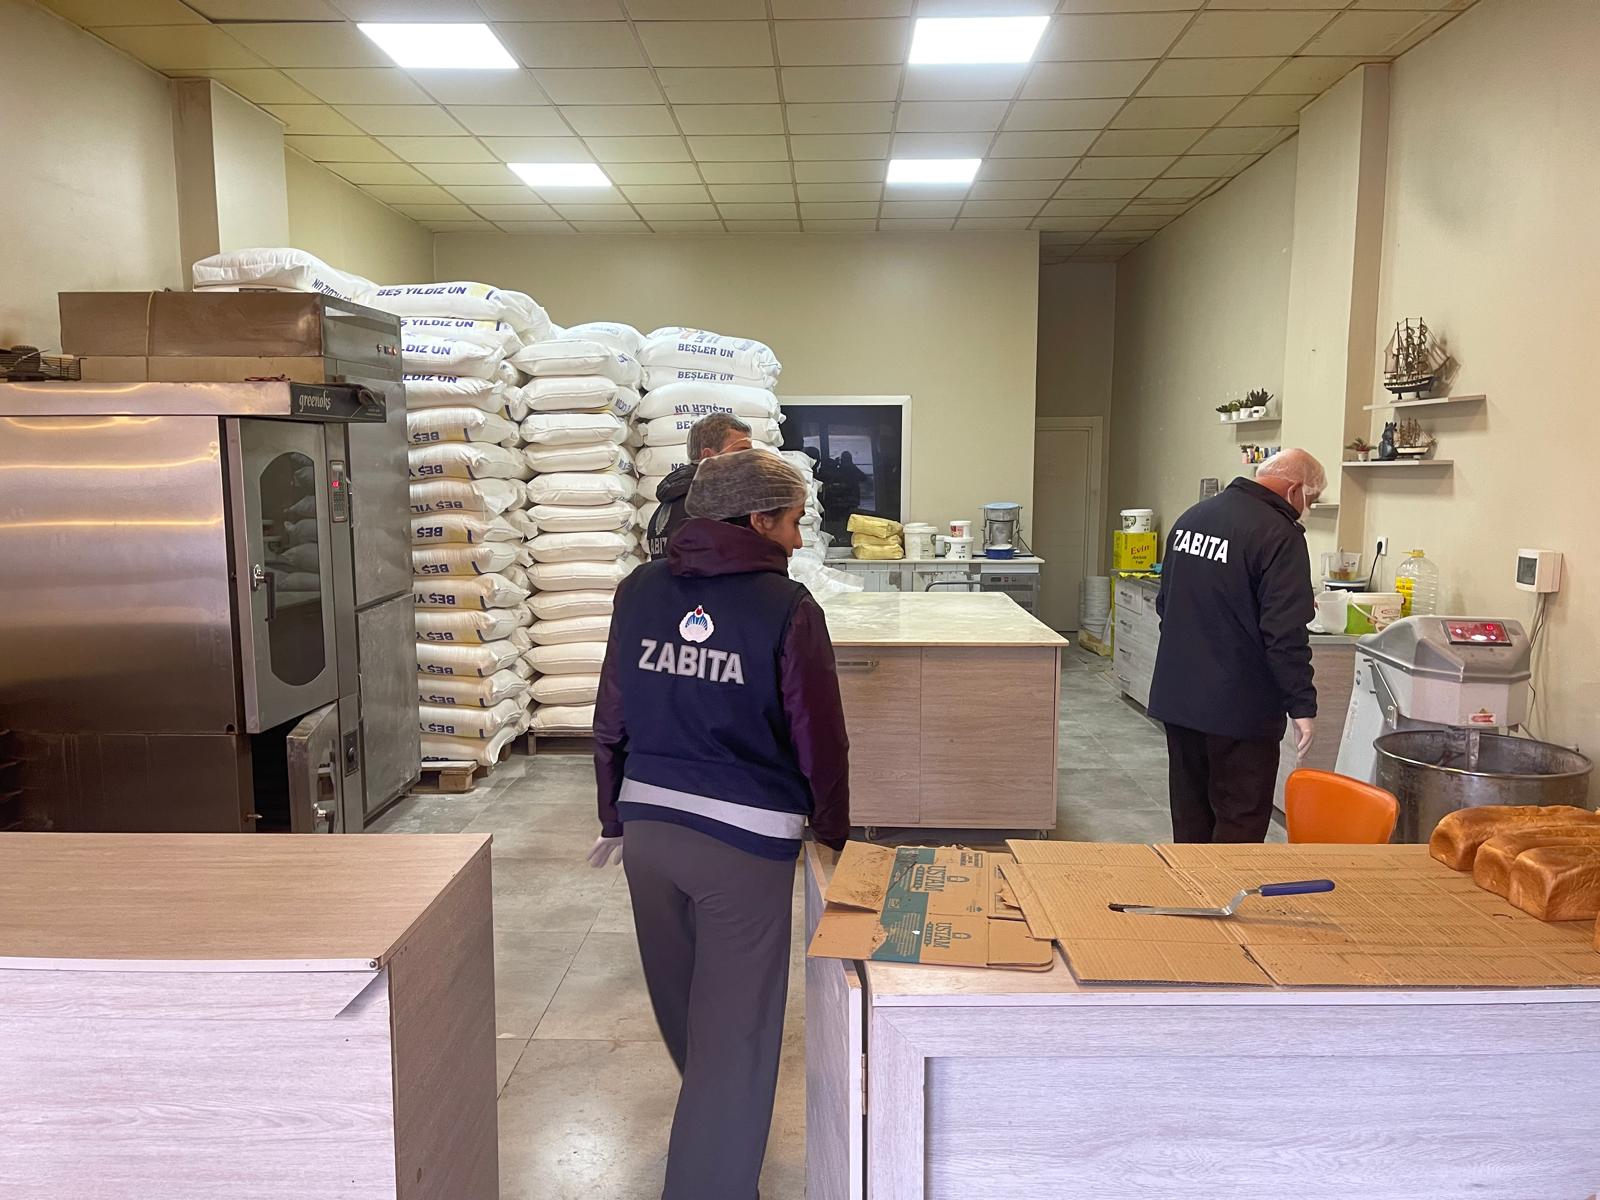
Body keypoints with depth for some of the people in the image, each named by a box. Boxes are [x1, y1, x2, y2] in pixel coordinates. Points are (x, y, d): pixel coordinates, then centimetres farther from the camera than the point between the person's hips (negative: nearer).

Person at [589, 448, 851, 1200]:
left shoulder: (639, 592, 2)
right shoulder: (785, 607, -12)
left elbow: (611, 720, 7)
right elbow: (819, 741, -8)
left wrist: (615, 817, 19)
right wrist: (834, 836, 8)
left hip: (650, 826, 7)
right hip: (746, 838, -6)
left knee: (680, 1003, 27)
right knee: (736, 1027, 6)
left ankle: (711, 1123, 54)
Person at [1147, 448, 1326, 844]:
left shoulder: (1191, 517, 9)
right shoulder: (1279, 534, -16)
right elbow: (1285, 633, -21)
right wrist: (1302, 705, -16)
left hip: (1175, 695, 8)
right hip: (1239, 706, -8)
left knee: (1189, 811, 18)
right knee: (1241, 822, 2)